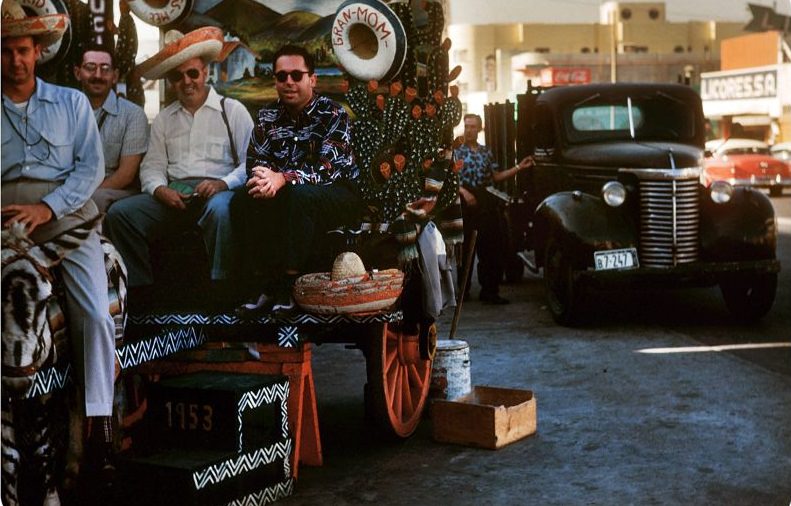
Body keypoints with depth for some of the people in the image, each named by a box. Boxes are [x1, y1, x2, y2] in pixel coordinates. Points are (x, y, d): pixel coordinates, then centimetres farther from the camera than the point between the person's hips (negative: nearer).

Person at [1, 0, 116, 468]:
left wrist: (47, 207, -11)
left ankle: (100, 425, -12)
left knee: (96, 315, -15)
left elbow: (92, 166, 3)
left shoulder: (71, 102, 13)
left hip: (67, 215, 0)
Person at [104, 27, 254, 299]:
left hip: (217, 192, -4)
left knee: (220, 210, -40)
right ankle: (139, 288, -12)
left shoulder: (233, 111, 7)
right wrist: (159, 189, -8)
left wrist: (222, 183, -18)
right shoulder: (164, 119, 21)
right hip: (173, 194, 4)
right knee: (118, 213, -19)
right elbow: (152, 166, 14)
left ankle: (222, 290, -28)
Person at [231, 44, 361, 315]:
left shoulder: (332, 114, -10)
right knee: (242, 200, -22)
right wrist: (264, 178, -25)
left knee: (298, 197, -37)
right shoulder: (268, 115, 7)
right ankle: (269, 285, -21)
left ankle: (289, 288, -29)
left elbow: (328, 170, -22)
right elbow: (255, 161, 1)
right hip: (286, 193, 5)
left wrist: (282, 178, -37)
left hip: (337, 194, -5)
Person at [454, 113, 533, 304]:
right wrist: (464, 192, -22)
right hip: (465, 202, -4)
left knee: (491, 246, 2)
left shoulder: (486, 152, 15)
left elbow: (496, 176, 15)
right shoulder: (457, 151, 2)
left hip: (485, 199, 4)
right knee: (465, 247, 1)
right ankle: (462, 290, 11)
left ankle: (489, 290, 8)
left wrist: (519, 167, 10)